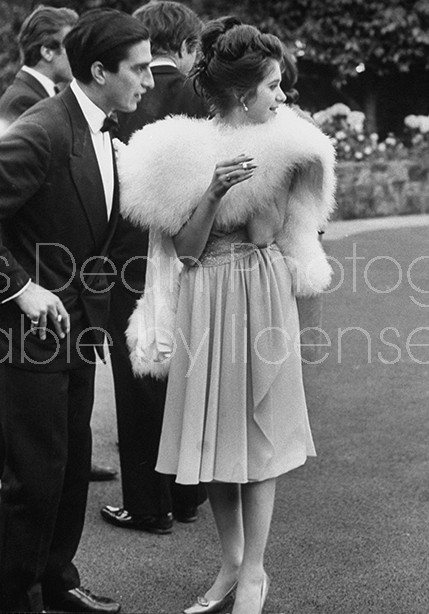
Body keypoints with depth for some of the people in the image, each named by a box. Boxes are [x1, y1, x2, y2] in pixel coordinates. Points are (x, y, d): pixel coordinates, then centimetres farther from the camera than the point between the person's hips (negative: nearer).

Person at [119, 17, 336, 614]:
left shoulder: (280, 148, 0)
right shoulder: (185, 151, -3)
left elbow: (270, 232, -2)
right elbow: (186, 248, -7)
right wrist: (215, 190, -20)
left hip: (262, 299, 0)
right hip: (205, 302, 1)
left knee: (256, 432, 4)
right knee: (213, 433, 8)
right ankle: (231, 564, 24)